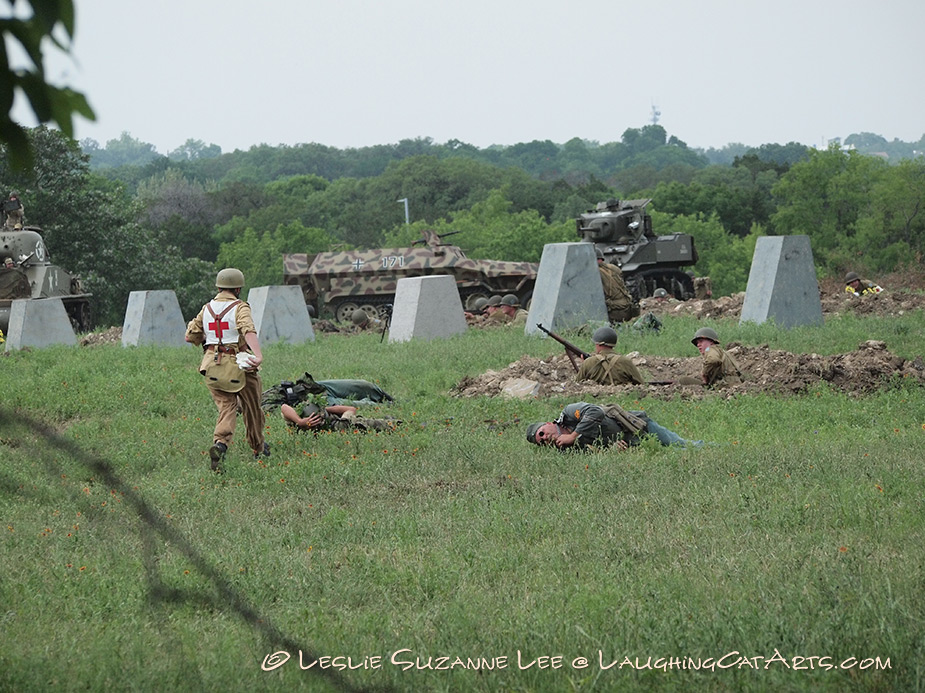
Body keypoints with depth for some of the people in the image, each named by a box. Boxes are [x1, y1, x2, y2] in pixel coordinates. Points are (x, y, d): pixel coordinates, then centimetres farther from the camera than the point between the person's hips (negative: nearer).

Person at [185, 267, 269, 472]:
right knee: (251, 407, 16)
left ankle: (220, 444, -23)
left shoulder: (207, 309, 8)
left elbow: (190, 336, 13)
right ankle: (258, 447, 32)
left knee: (226, 407, 4)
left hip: (213, 366, 4)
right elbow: (249, 331, -26)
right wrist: (258, 355, -39)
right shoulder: (240, 308, -8)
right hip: (239, 364, -4)